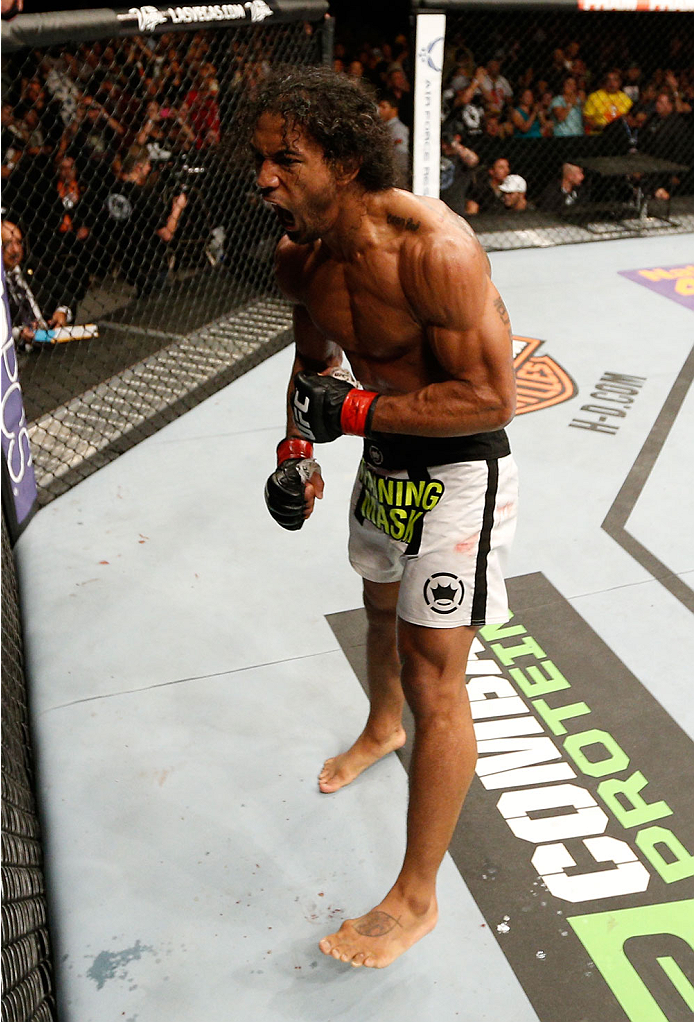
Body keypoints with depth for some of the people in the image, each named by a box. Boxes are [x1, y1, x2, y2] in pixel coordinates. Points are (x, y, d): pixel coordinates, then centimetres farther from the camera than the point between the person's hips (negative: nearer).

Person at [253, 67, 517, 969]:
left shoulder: (432, 247, -30)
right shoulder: (301, 256, -6)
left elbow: (492, 396, -29)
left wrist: (354, 410, -27)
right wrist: (297, 451, -5)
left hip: (458, 473, -8)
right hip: (382, 461, 8)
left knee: (434, 684, -4)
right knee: (382, 608, 30)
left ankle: (416, 898, 13)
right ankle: (383, 728, 64)